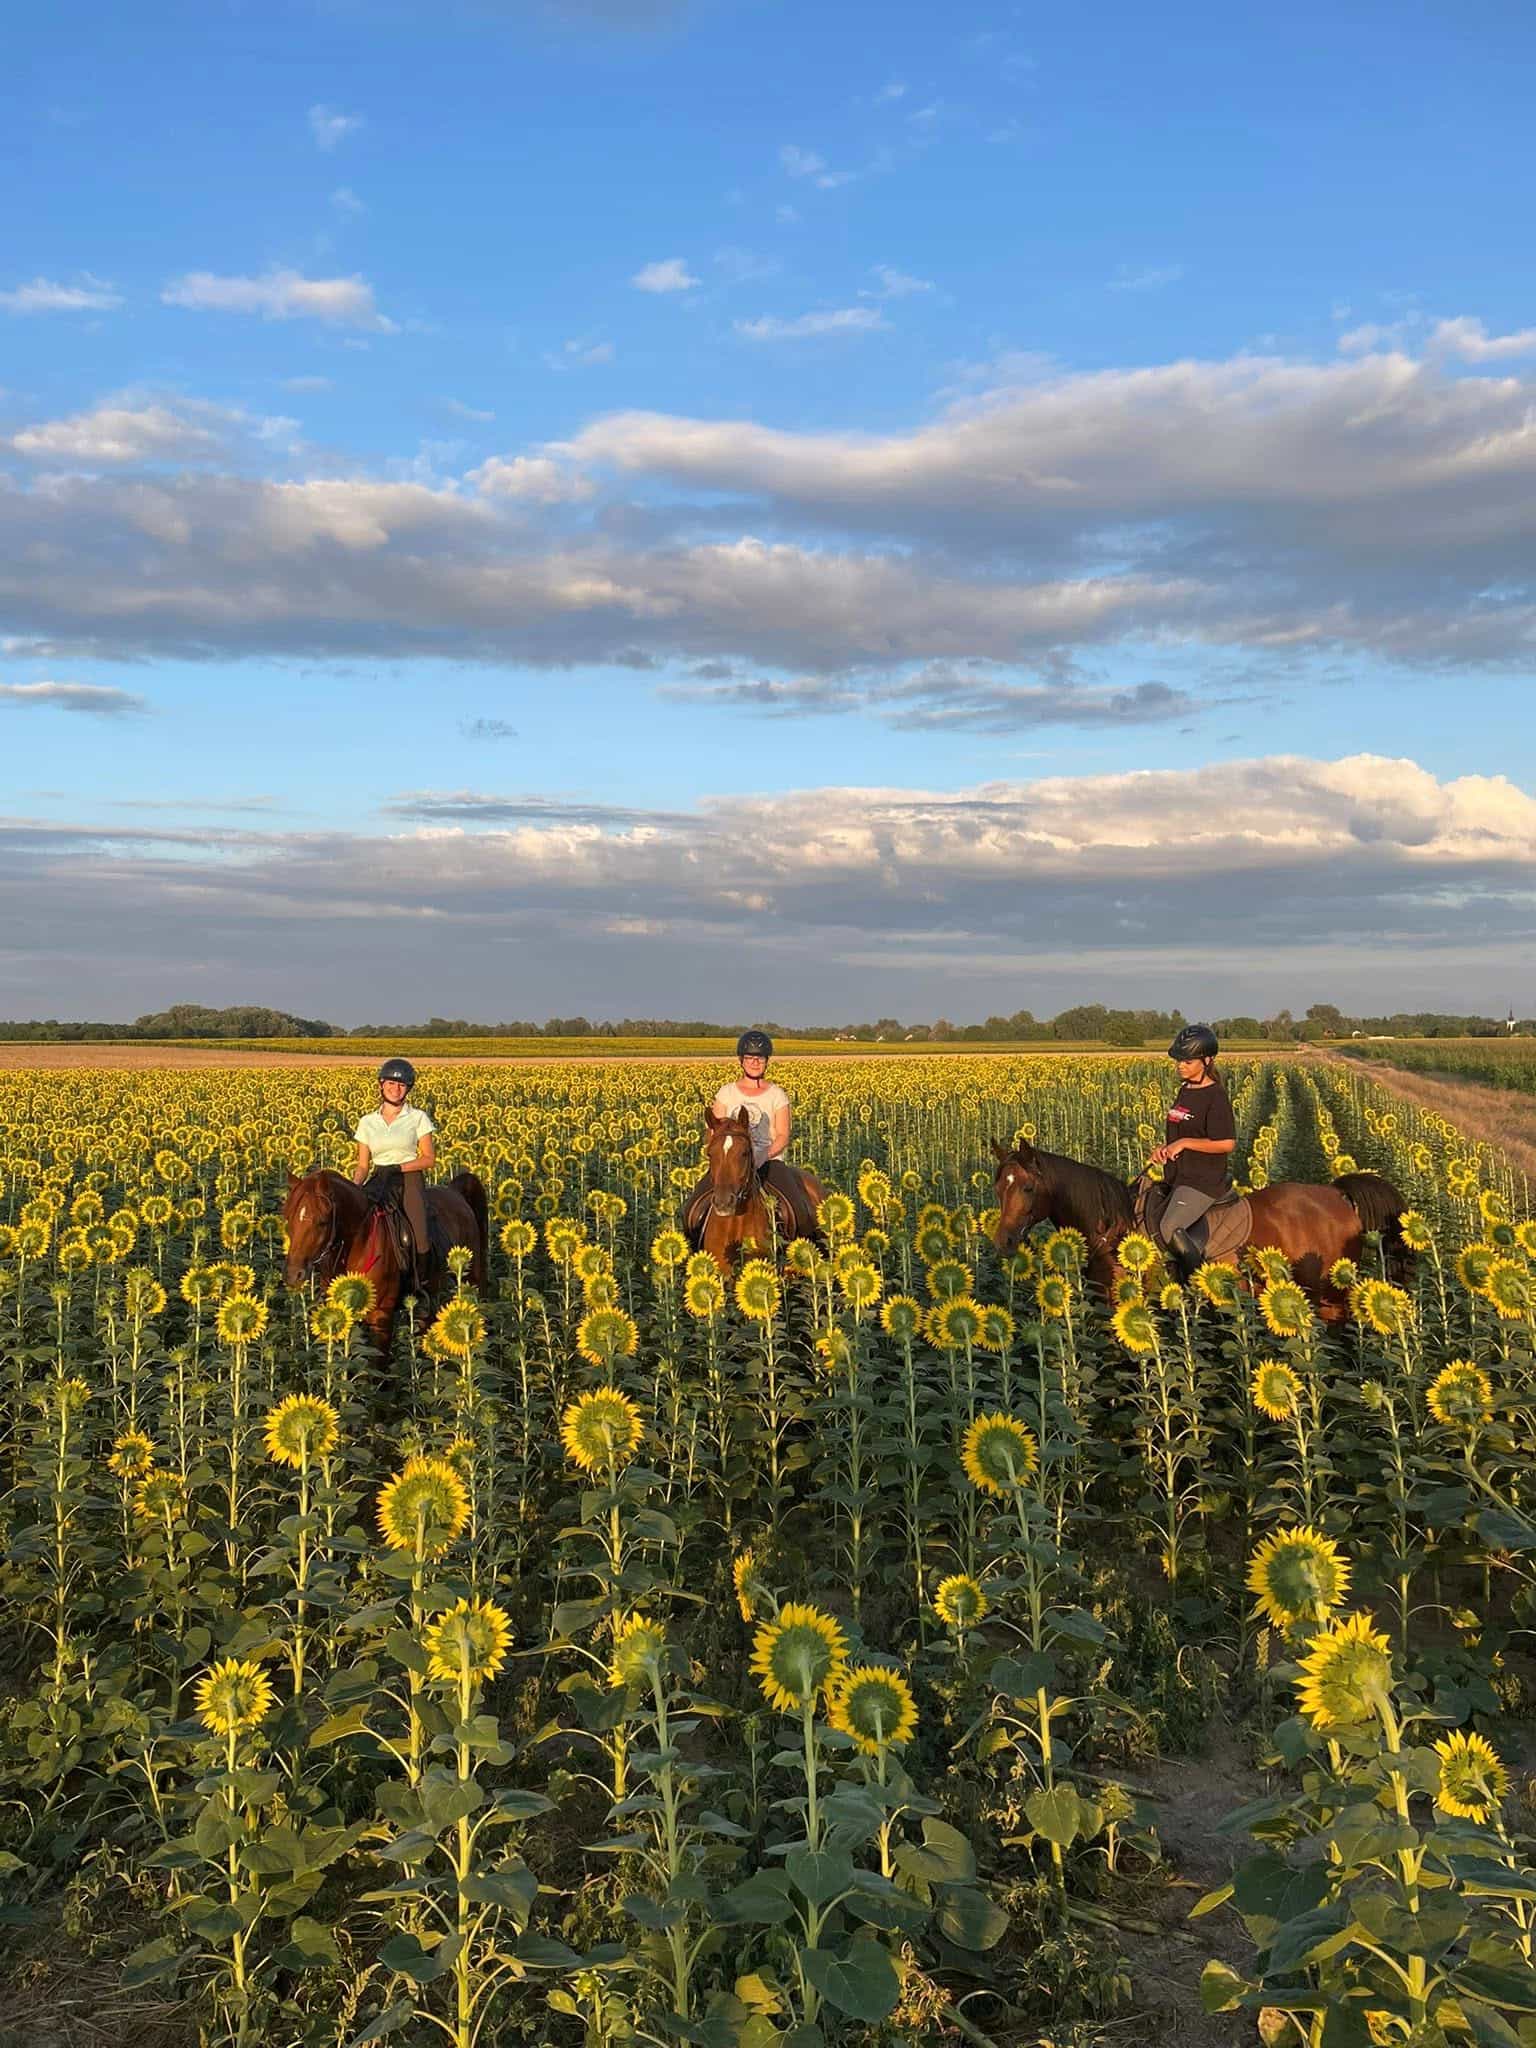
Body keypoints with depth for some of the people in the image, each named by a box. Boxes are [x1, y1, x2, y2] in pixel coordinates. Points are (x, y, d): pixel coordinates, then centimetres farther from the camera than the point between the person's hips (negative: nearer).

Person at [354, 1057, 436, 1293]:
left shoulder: (418, 1118, 3)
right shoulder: (367, 1122, 11)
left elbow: (429, 1159, 0)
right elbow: (363, 1165, 11)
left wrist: (398, 1167, -12)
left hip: (410, 1181, -3)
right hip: (378, 1183, 3)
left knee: (418, 1239, -22)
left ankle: (421, 1285, -2)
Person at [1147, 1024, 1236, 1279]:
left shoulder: (1215, 1096, -14)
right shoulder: (1185, 1091, 12)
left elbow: (1227, 1143, -18)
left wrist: (1183, 1143, -18)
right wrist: (1164, 1147, 4)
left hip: (1203, 1180, -10)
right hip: (1178, 1177, 10)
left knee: (1169, 1228, -23)